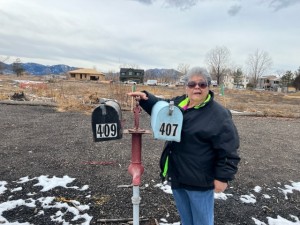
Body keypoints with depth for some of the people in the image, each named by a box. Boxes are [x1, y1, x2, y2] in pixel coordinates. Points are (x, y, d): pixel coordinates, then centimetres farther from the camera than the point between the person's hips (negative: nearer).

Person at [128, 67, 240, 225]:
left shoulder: (219, 114, -17)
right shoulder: (178, 103, 2)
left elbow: (228, 150, -16)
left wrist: (223, 177, -16)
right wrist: (145, 97, 3)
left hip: (199, 180, -6)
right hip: (177, 176, 7)